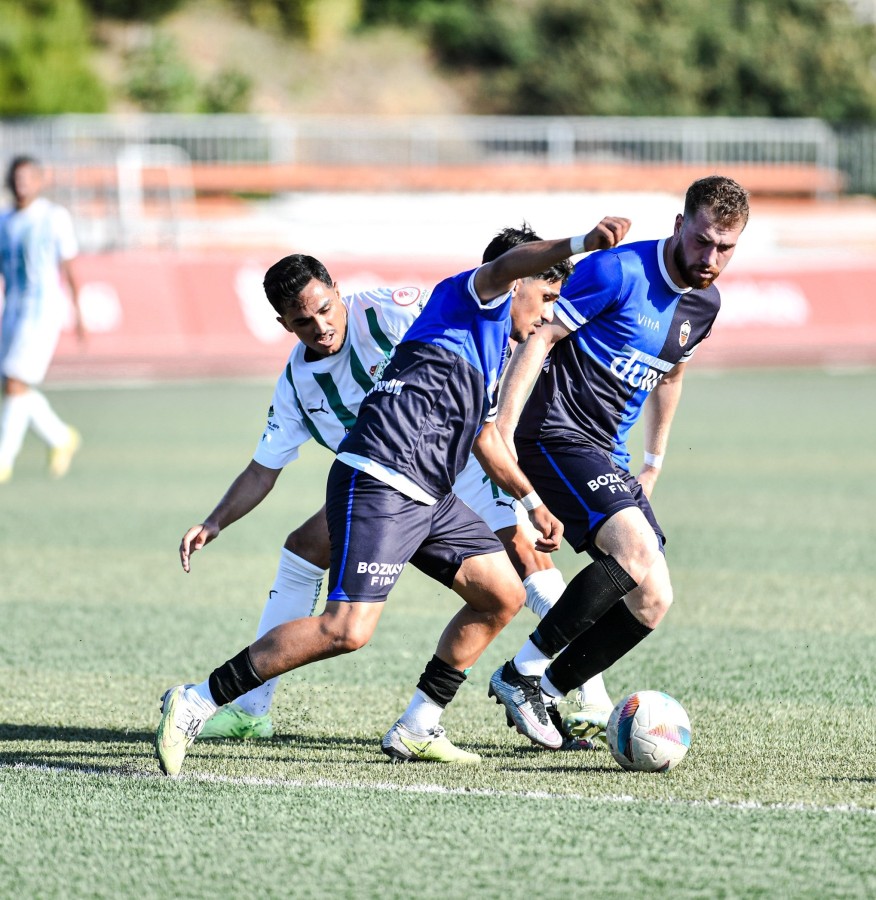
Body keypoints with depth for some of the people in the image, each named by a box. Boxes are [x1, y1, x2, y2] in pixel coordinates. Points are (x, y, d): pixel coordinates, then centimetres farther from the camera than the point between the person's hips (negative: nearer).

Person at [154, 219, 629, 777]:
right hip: (379, 484, -10)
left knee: (504, 595, 9)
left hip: (427, 499, 10)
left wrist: (532, 502, 40)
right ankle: (199, 701, -13)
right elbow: (507, 265, -21)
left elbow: (484, 436, 41)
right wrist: (578, 245, -33)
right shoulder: (468, 299, 2)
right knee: (348, 630, -20)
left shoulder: (497, 352, 29)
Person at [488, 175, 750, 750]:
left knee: (653, 600, 0)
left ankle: (546, 692, 11)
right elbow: (540, 339, -14)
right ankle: (521, 674, -19)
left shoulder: (704, 303, 10)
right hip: (557, 436, -8)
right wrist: (501, 432, -19)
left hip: (608, 458, 9)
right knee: (637, 548, -28)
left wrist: (654, 463, 29)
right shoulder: (618, 271, -15)